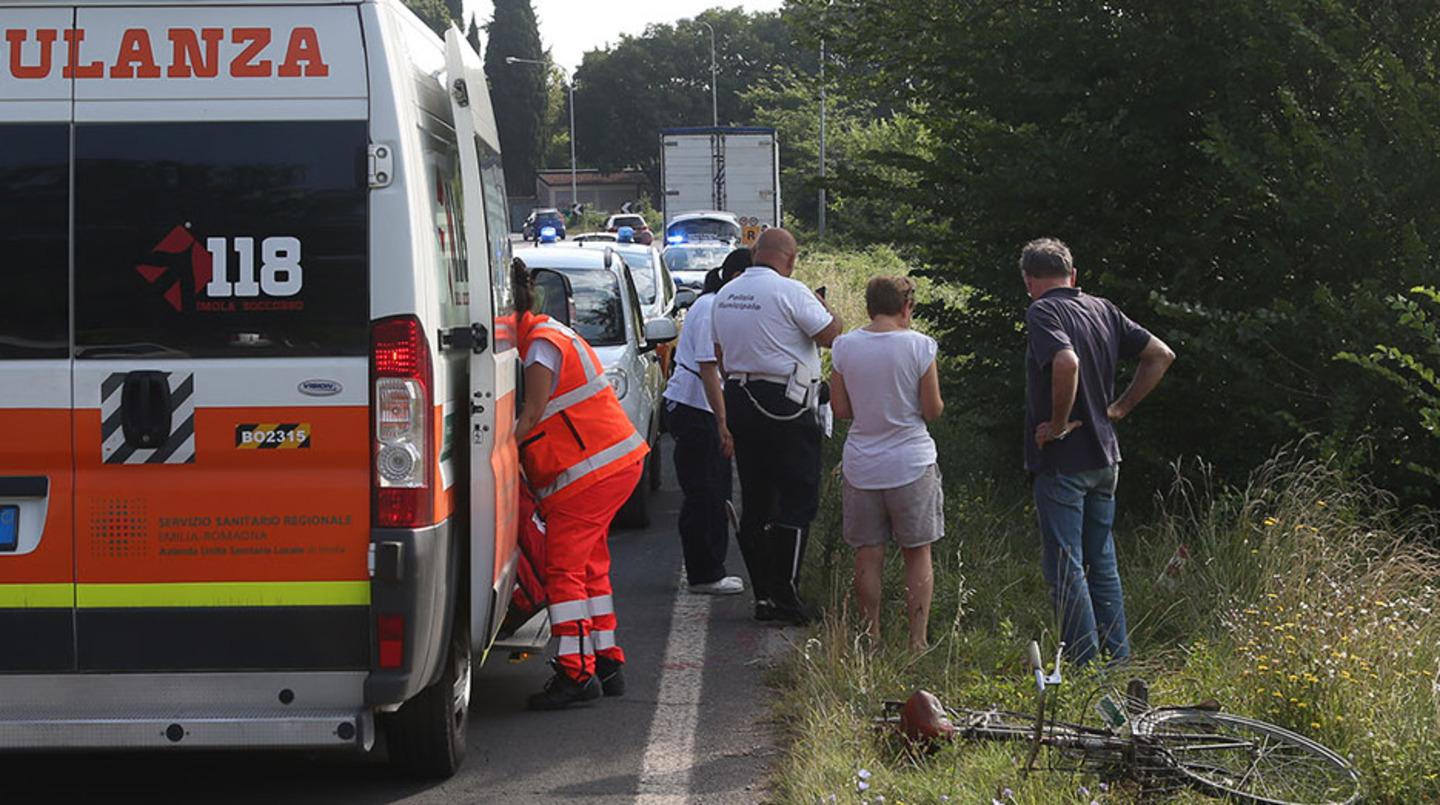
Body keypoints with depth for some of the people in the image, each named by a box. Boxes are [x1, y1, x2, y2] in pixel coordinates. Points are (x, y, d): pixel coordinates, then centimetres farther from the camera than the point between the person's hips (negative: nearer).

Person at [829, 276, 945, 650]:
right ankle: (917, 640, 7)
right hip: (911, 463, -2)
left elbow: (840, 409, 2)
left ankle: (872, 639, 11)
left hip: (861, 465, 2)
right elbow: (932, 410, -6)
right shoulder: (920, 346, -9)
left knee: (868, 556, 8)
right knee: (917, 554, 8)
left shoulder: (845, 346, -3)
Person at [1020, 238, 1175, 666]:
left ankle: (1085, 666, -2)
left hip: (1061, 459, -7)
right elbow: (1161, 355, 11)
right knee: (1103, 564, 15)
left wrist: (1058, 424, -19)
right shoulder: (1103, 310, 9)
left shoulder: (1043, 313, -13)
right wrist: (1119, 409, 11)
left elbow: (1067, 362, -31)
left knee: (1064, 566, -2)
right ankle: (1119, 661, 17)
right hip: (1104, 456, 7)